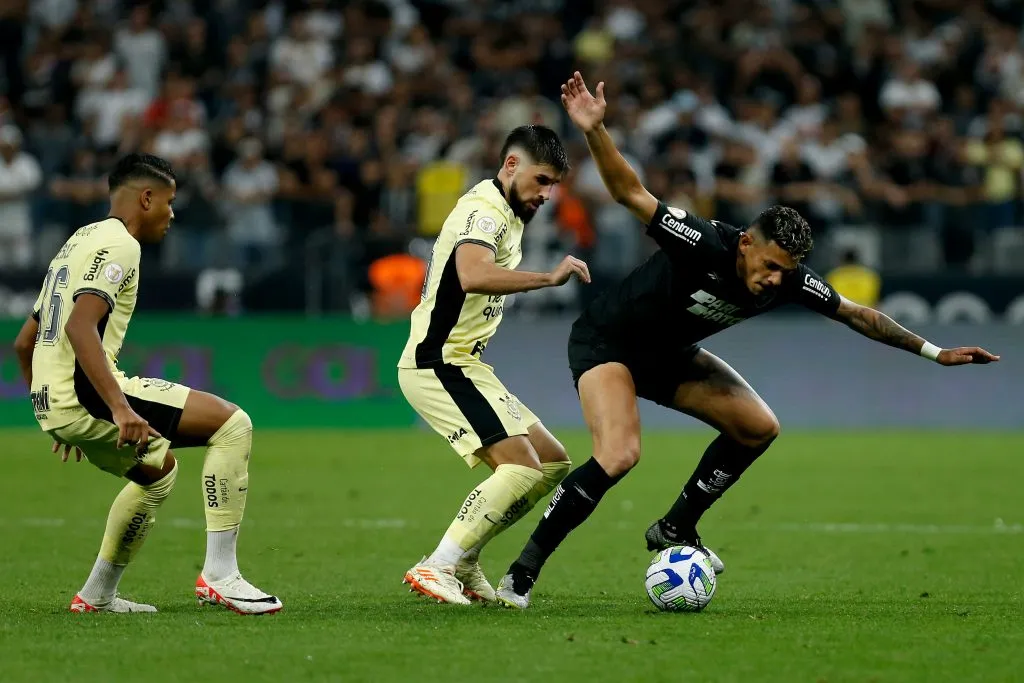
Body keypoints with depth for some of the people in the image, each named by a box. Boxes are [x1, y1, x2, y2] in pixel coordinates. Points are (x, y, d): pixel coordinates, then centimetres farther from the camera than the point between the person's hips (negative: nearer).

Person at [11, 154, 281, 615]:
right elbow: (79, 326, -24)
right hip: (85, 392, -10)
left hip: (51, 404, 10)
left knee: (159, 469, 32)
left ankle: (98, 594, 32)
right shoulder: (118, 243, -7)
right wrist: (120, 408, -30)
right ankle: (218, 574, -15)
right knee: (232, 424, -11)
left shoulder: (78, 243, 23)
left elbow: (24, 343, 28)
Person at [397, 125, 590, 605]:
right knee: (521, 467, -20)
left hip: (463, 365, 11)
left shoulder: (507, 215, 17)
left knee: (552, 463, 9)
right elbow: (473, 275, -36)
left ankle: (461, 564, 9)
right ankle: (437, 569, -18)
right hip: (439, 364, -11)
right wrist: (550, 278, -35)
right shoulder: (486, 210, -15)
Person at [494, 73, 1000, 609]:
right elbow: (630, 193, -38)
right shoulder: (704, 244, -33)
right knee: (619, 457, -28)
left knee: (758, 428, 3)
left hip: (668, 354, 8)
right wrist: (593, 131, -53)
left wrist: (934, 352, 2)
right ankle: (522, 573, -21)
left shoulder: (790, 280, -14)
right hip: (605, 341, -8)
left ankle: (674, 530, 19)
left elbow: (857, 315, 0)